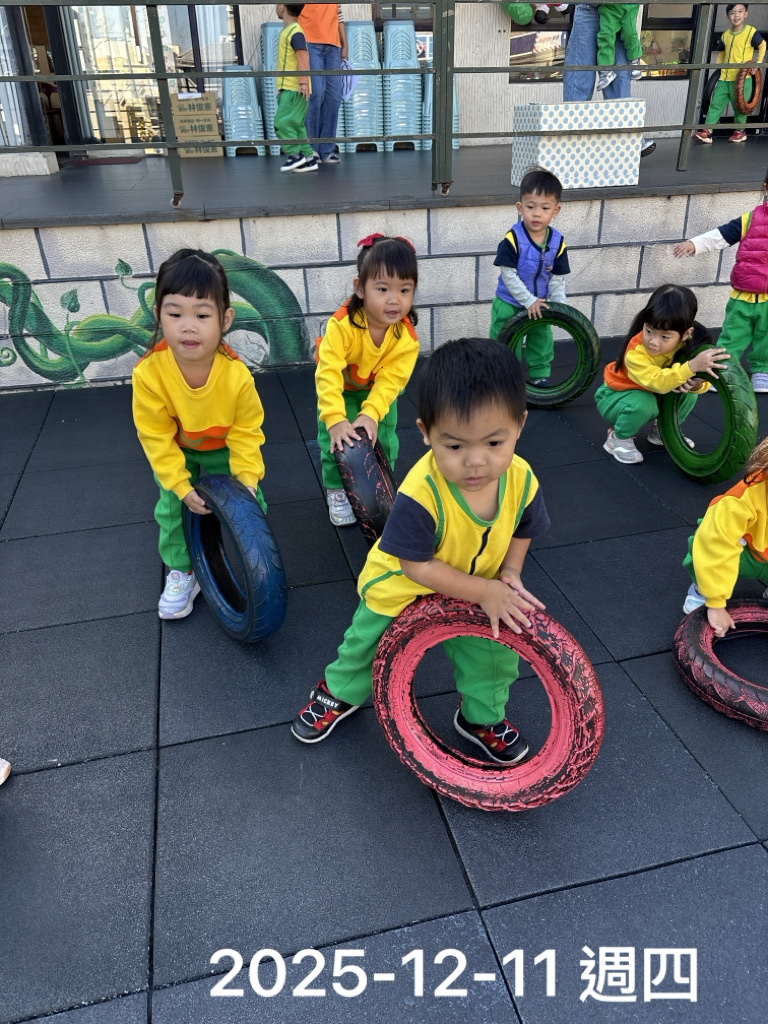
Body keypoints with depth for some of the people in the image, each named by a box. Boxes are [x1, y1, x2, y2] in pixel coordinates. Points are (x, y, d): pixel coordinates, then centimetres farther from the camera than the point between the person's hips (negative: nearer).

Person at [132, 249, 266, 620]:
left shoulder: (236, 375, -37)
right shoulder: (149, 373, -36)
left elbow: (245, 433, -21)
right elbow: (156, 437, -22)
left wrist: (247, 478, -24)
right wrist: (181, 485, -22)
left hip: (223, 447, 0)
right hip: (175, 450, 0)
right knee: (172, 506, 0)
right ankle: (181, 572, 21)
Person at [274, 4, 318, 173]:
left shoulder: (295, 32, -12)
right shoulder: (287, 31, 19)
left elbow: (303, 57, -24)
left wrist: (304, 82, -34)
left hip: (295, 90, -10)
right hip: (288, 89, 10)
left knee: (282, 122, -12)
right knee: (296, 125, 9)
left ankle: (295, 154, -7)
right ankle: (309, 157, 10)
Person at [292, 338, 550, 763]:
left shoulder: (522, 480, -24)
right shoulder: (420, 493, -40)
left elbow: (521, 529, -1)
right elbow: (417, 566, -29)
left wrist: (510, 572, -17)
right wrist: (485, 591, -28)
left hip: (483, 593, 3)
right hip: (401, 590, -3)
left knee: (494, 652, 9)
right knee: (368, 645, 16)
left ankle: (482, 716, 40)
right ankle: (340, 692, 49)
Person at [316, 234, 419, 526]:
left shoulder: (407, 337, -31)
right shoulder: (342, 324, -40)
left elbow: (390, 380, -31)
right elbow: (328, 373, -42)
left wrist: (371, 414, -46)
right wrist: (335, 420, -49)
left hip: (378, 390, 2)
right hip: (340, 386, -2)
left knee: (384, 436, 1)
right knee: (334, 437, -9)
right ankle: (336, 491, 11)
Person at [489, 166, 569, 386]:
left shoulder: (557, 242, -10)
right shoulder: (513, 239, -23)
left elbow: (558, 278, -2)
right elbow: (508, 275, -21)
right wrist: (529, 301, -22)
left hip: (539, 304, 5)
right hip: (509, 304, -4)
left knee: (542, 341, 19)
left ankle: (541, 375, 38)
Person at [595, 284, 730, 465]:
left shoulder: (687, 344, -19)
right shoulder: (635, 352, -36)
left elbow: (704, 380, -13)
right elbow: (657, 382, -47)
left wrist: (698, 384, -37)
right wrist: (692, 366, -59)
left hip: (655, 395, 5)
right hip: (615, 397, -5)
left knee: (689, 394, -16)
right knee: (643, 403, -35)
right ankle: (619, 438, -7)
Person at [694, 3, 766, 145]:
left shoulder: (751, 32, -6)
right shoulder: (725, 35, 9)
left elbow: (763, 46, 3)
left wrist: (758, 63, -7)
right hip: (725, 78, 4)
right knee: (716, 104, -5)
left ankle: (740, 131, 18)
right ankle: (706, 132, -8)